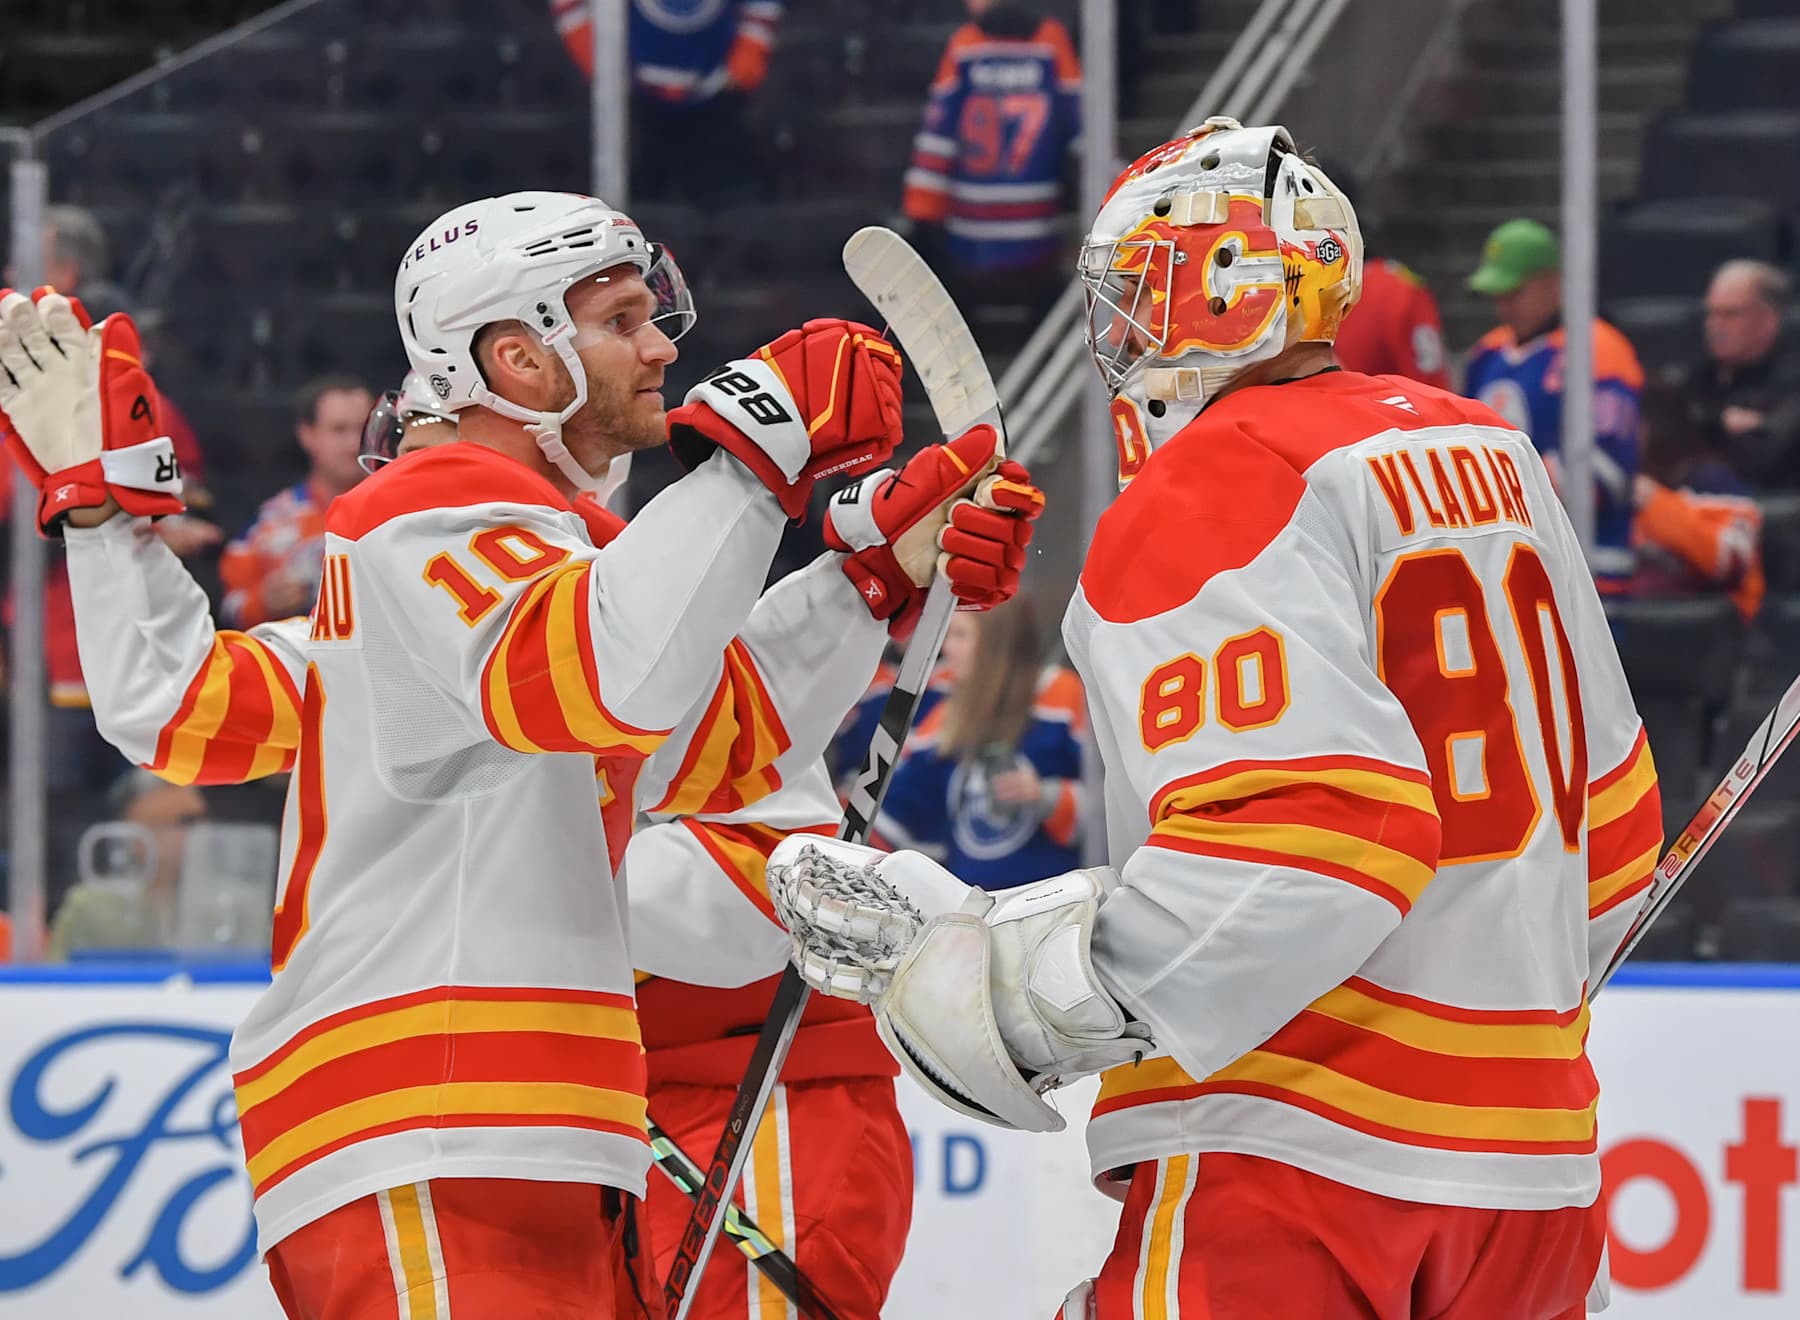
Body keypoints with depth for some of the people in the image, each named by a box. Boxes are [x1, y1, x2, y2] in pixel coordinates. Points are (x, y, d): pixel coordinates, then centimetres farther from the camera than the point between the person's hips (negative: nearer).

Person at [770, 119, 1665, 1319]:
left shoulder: (1212, 492, -12)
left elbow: (1306, 836, -23)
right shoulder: (1492, 458, 14)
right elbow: (1608, 815, 21)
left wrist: (993, 979, -18)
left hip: (1302, 1168, -9)